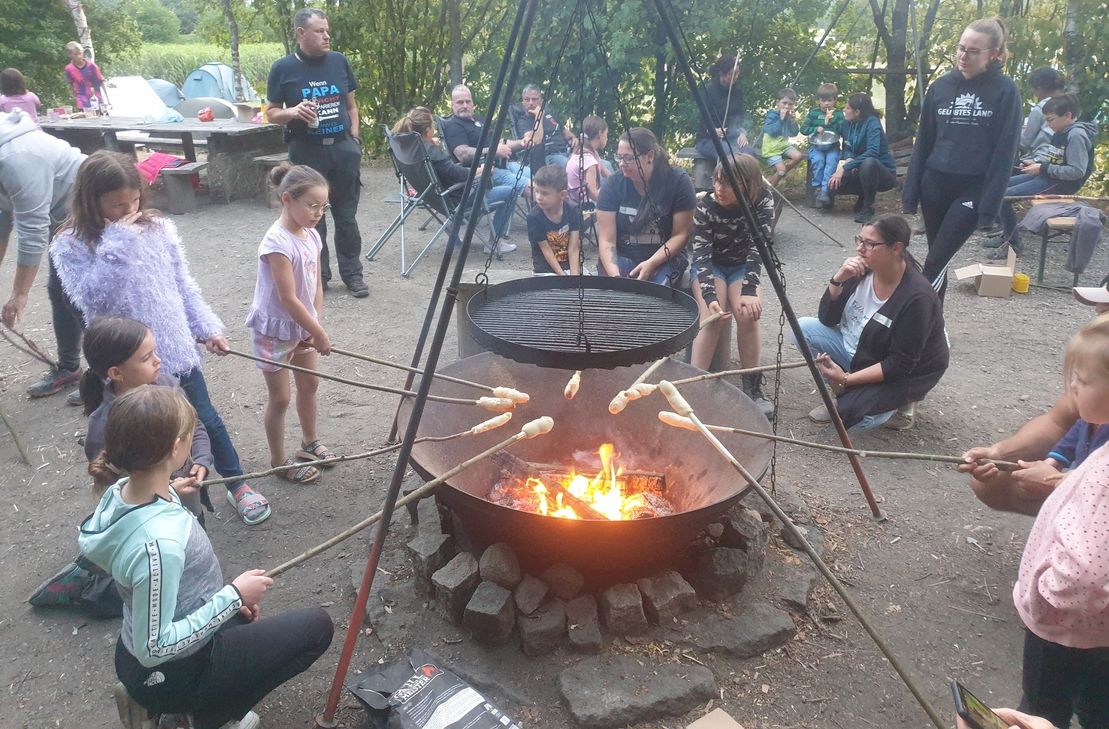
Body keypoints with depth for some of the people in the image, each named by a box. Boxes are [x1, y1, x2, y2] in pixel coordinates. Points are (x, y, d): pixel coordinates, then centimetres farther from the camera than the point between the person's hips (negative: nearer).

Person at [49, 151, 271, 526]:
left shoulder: (158, 228, -2)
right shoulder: (71, 246, -10)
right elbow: (94, 300, -24)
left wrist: (207, 327, 1)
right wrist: (118, 243, -26)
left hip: (176, 350, 3)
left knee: (206, 419, 15)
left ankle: (237, 484, 34)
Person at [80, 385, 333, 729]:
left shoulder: (121, 492, -10)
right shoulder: (157, 543, -37)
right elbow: (154, 648, -27)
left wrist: (225, 595, 5)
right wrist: (232, 596, -22)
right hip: (170, 674, -8)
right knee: (317, 627, -2)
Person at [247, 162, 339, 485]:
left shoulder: (311, 236, -2)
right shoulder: (277, 243, -27)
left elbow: (316, 285, 3)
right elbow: (288, 299, -27)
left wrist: (315, 326, -7)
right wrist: (319, 333, -20)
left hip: (301, 326, 8)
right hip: (274, 331, -8)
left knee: (309, 384, 19)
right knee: (280, 398, 5)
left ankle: (310, 444, 39)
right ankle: (279, 461, 22)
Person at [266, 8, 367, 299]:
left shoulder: (339, 61, 7)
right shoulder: (283, 68, -2)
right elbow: (272, 113, 2)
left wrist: (354, 139, 6)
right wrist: (293, 112, -18)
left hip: (343, 147, 2)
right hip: (307, 152, -2)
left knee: (346, 215, 7)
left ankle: (352, 273, 16)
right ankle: (317, 275, 15)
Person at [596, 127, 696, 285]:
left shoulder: (678, 181, -9)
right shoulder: (613, 183, -8)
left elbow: (681, 234, -6)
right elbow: (607, 241, -9)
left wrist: (651, 264, -20)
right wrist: (614, 275, -26)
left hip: (664, 258, 0)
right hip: (622, 257, 1)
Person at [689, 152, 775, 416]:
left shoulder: (763, 201, -20)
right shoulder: (705, 207, -22)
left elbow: (759, 244, -26)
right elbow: (701, 255, -28)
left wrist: (749, 289, -39)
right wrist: (710, 296, -43)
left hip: (742, 266, 1)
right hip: (709, 266, -1)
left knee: (747, 313, -27)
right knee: (713, 316, -28)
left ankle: (752, 386, -13)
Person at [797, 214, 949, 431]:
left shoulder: (917, 298, -29)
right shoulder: (862, 270, -12)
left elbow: (900, 365, -26)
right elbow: (827, 319, -8)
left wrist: (846, 379, -31)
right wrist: (838, 280, -24)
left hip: (904, 376, -6)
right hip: (857, 351, 7)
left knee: (852, 415, -29)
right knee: (804, 328, -12)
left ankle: (897, 400, 3)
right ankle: (843, 394, 0)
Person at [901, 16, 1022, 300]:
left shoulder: (1005, 91, -5)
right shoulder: (941, 86, 4)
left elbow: (1005, 151, -7)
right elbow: (923, 142, 8)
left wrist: (990, 205, -12)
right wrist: (910, 192, 4)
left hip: (972, 189, -3)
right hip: (934, 184, 3)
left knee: (934, 263, -9)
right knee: (938, 261, 10)